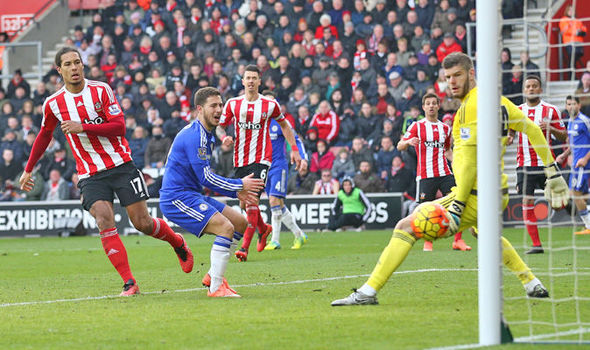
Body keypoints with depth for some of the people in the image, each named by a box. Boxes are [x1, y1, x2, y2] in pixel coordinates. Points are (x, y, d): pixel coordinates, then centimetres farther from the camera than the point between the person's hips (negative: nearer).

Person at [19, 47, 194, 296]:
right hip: (90, 176, 1)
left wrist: (82, 127, -21)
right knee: (104, 221, -21)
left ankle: (178, 243, 32)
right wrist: (28, 170, 24)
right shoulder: (53, 104, 2)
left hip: (121, 166, -1)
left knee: (143, 223, -1)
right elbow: (44, 136, 20)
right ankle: (129, 283, -19)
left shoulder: (101, 90, -4)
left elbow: (119, 126, -11)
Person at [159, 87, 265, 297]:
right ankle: (215, 287, -20)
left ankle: (213, 276, 13)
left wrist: (236, 191, 15)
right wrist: (239, 185, -11)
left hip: (191, 195, 11)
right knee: (226, 227, -23)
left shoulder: (206, 136, 16)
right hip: (176, 198, -11)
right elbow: (206, 178, -21)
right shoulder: (195, 136, -18)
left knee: (241, 223, 11)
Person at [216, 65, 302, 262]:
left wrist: (294, 149, 12)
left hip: (261, 159, -4)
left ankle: (245, 247, -18)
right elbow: (220, 126, 10)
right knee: (244, 204, 10)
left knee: (252, 200, -17)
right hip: (240, 160, 4)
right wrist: (224, 137, -13)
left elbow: (284, 124, 16)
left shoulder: (269, 105, 0)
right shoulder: (233, 104, 4)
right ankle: (263, 229, 39)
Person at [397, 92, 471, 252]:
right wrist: (408, 142, -25)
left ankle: (458, 240, -1)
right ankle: (427, 242, 12)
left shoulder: (445, 128, 15)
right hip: (425, 175, -3)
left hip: (444, 173, 3)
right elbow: (400, 146, -3)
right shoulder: (417, 126, 2)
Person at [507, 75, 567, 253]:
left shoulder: (550, 110, 3)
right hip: (525, 164, 2)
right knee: (527, 202, -4)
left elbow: (563, 136, 3)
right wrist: (509, 137, -2)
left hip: (546, 163, -2)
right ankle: (536, 244, -1)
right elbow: (510, 130, 21)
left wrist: (550, 128, -15)